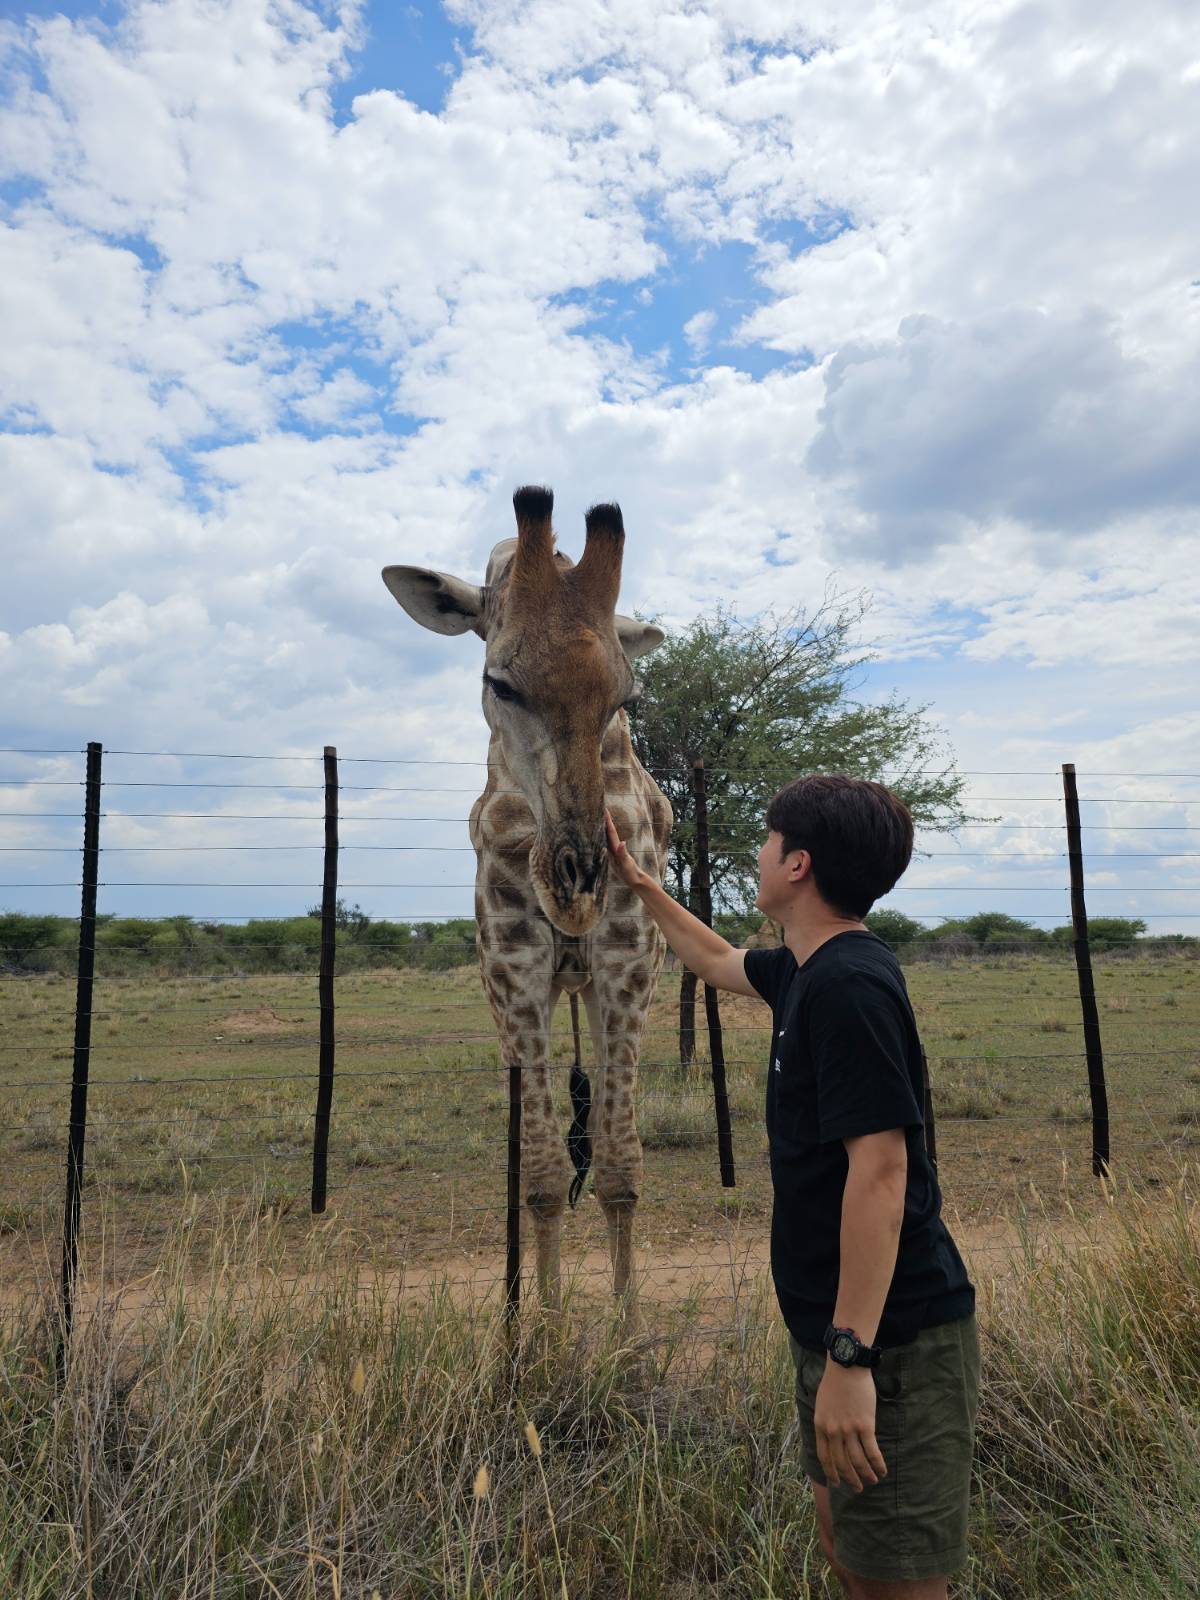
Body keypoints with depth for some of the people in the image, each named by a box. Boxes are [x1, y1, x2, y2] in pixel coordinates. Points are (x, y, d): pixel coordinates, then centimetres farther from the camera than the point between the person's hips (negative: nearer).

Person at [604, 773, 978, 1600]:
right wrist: (640, 883, 32)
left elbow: (879, 1170, -27)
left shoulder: (849, 985, -23)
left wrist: (850, 1355, -25)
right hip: (838, 1326, 10)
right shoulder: (811, 970, 7)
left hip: (889, 1341, -10)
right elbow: (718, 959, 27)